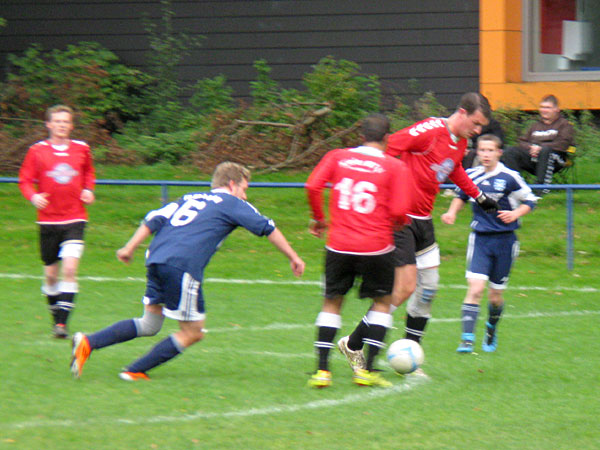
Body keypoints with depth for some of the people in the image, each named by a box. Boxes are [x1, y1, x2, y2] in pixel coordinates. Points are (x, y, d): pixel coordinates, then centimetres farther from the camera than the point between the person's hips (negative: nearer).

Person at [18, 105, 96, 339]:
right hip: (48, 220, 0)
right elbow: (25, 180, 3)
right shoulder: (37, 151, -1)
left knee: (70, 269, -17)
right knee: (51, 274, 7)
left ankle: (61, 322, -18)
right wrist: (33, 196, -17)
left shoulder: (82, 149, 5)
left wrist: (88, 190, 4)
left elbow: (89, 173, 23)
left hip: (75, 218, 0)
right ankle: (55, 312, 30)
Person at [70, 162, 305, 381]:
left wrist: (129, 248, 17)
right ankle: (135, 371, 5)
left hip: (156, 260, 7)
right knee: (193, 332, 5)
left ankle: (88, 342, 2)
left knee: (149, 324, 17)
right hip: (182, 267, -7)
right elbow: (268, 228, 11)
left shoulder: (190, 198, 27)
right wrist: (293, 257, 19)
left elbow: (153, 219, 17)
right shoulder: (232, 204, 11)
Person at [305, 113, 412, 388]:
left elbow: (313, 187, -5)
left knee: (332, 302, 14)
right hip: (376, 246, -2)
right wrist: (399, 224, 14)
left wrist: (319, 218, 10)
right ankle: (367, 370, 6)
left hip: (339, 244, 2)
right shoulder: (395, 167, -1)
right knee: (382, 302, 15)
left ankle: (322, 370, 3)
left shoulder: (337, 157, 6)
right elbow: (399, 211, -8)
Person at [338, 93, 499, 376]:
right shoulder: (430, 131, -18)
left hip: (423, 220, 9)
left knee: (429, 287, 6)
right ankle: (353, 345, 0)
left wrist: (478, 196, 37)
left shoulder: (460, 143, 11)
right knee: (404, 288, -12)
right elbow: (390, 148, -22)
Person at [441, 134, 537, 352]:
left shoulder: (510, 177, -7)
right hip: (480, 238, 1)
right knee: (475, 288, -17)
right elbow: (461, 196, 22)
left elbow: (529, 201, 2)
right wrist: (452, 211, 4)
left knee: (495, 295, 9)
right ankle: (467, 339, -18)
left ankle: (491, 330, 39)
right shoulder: (471, 176, 1)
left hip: (504, 240, -1)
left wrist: (515, 214, -16)